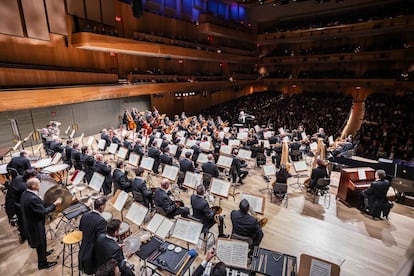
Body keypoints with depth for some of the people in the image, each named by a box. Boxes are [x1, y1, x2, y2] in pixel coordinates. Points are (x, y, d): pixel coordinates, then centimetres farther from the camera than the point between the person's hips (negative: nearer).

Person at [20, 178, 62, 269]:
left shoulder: (25, 193, -6)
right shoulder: (33, 198, -36)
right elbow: (43, 212, -28)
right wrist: (54, 205, -20)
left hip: (30, 222, 9)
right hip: (35, 225, -9)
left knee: (41, 241, 30)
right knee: (41, 243, 12)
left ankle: (43, 253, 53)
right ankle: (42, 263, 31)